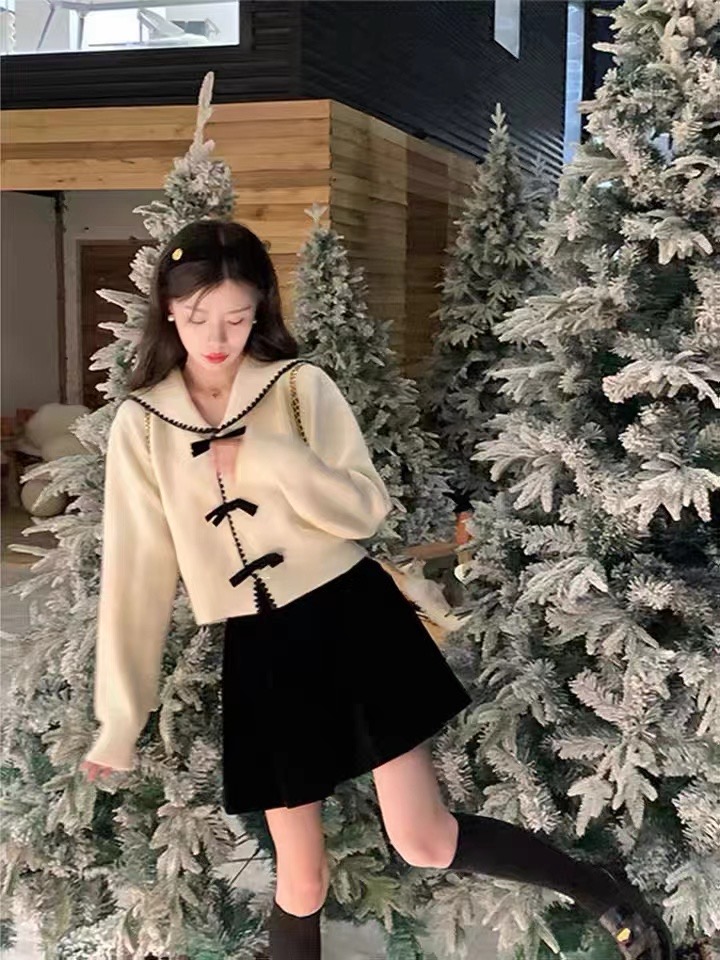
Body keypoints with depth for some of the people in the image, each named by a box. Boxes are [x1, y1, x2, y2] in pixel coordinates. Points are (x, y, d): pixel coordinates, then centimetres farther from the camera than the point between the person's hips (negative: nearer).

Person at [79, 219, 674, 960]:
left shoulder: (301, 386, -3)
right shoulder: (140, 425, 1)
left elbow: (368, 509, -8)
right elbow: (136, 573, -1)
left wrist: (264, 457, -21)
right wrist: (121, 719, -2)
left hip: (353, 623, -2)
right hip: (261, 655, 2)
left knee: (424, 842, -1)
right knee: (300, 880, 9)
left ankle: (604, 894, 23)